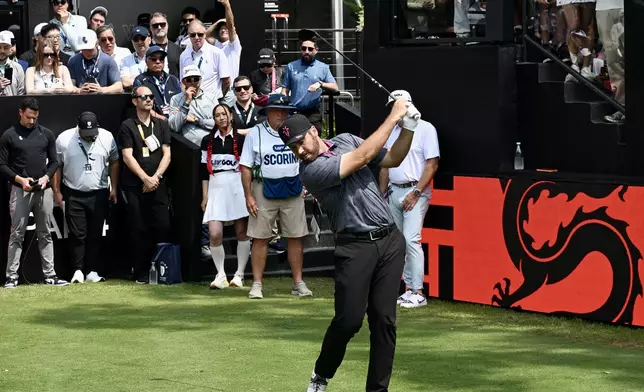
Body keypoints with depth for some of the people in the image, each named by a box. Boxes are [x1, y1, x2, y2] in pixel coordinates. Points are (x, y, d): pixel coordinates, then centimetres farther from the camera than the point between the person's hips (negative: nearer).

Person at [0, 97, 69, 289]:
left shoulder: (46, 134, 9)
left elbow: (54, 161, 12)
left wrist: (46, 177, -6)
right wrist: (19, 179, -14)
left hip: (43, 190, 3)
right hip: (20, 190, -3)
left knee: (45, 234, 7)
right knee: (17, 234, -3)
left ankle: (49, 275, 10)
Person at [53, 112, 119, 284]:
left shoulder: (107, 138, -3)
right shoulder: (63, 139, -8)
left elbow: (114, 163, 7)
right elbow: (56, 166, 1)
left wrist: (114, 188, 4)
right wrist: (57, 191, -1)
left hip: (99, 194, 1)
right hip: (73, 195, -1)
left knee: (95, 234, 4)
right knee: (77, 234, -3)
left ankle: (92, 271, 8)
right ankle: (78, 270, 1)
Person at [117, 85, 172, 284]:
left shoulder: (161, 125, 14)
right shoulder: (128, 126, 3)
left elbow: (167, 154, 7)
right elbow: (127, 156, -6)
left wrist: (156, 177, -8)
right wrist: (145, 178, -14)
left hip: (158, 185, 3)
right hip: (134, 186, -3)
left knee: (163, 227, -7)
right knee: (139, 230, -3)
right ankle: (141, 273, 1)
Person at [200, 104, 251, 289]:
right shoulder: (208, 140, 11)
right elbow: (205, 170, 13)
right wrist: (205, 196, 9)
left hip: (238, 187, -2)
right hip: (216, 188, 2)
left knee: (242, 232, 0)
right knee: (215, 234, -9)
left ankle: (239, 275, 9)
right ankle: (220, 275, 2)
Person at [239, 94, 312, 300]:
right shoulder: (255, 133, 0)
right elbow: (246, 167, -1)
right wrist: (248, 196, -8)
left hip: (292, 190, 2)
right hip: (264, 190, -2)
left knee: (296, 237, 3)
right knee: (260, 238, -2)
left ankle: (298, 283, 9)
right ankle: (257, 284, 3)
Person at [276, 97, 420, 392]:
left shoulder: (345, 140, 11)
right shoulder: (311, 171, -11)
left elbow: (392, 159, 16)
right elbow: (362, 156, -16)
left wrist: (409, 127, -2)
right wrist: (393, 116, -9)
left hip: (390, 241, 5)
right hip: (355, 248, -5)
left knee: (384, 319, 1)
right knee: (348, 320, -9)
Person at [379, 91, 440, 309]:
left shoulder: (425, 129, -5)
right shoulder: (391, 131, 15)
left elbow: (432, 164, -11)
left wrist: (416, 193, -16)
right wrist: (382, 193, 14)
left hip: (415, 191, -7)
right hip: (393, 191, 7)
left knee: (411, 240, -15)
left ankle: (417, 292, -15)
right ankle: (407, 288, 12)